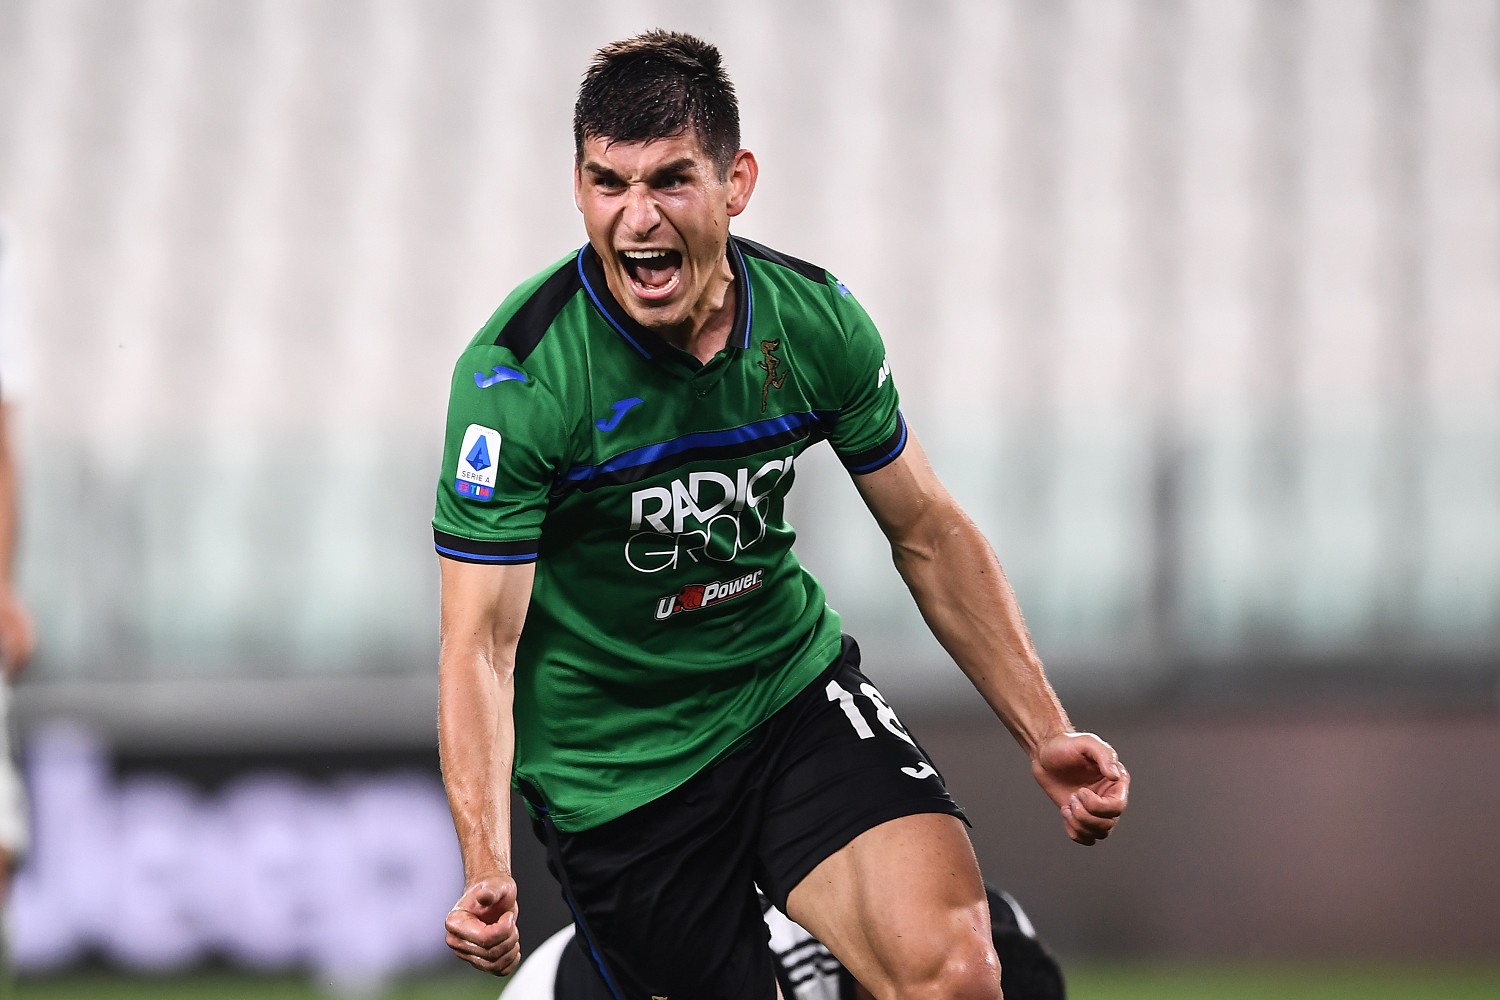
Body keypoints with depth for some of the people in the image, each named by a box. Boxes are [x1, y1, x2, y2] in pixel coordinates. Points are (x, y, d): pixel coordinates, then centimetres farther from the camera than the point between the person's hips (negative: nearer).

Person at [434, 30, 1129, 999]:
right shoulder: (517, 375, -20)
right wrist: (486, 873, -33)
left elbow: (930, 535, 6)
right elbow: (482, 641, -20)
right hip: (613, 764, -2)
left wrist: (1046, 736, -1)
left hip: (793, 686, 2)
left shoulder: (814, 319, -9)